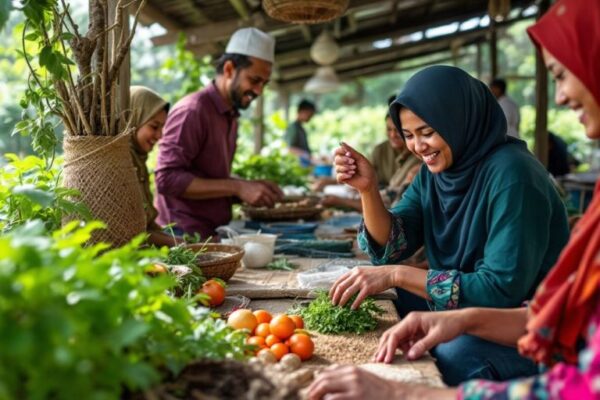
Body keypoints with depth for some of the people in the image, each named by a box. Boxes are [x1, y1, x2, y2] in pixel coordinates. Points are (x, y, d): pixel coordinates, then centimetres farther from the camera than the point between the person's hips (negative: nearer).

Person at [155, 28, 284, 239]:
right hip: (185, 235, -8)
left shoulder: (231, 116, 16)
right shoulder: (192, 110, -10)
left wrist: (251, 188, 4)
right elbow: (167, 179, -18)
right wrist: (238, 187, -18)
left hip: (213, 234, 8)